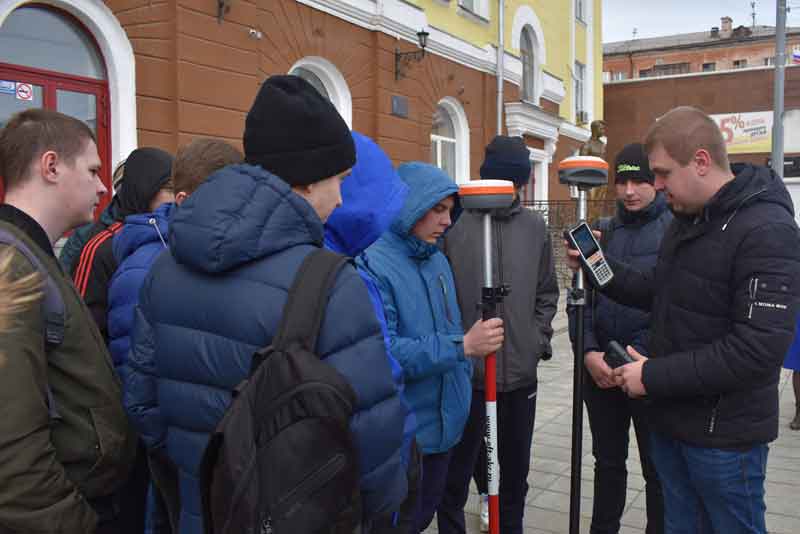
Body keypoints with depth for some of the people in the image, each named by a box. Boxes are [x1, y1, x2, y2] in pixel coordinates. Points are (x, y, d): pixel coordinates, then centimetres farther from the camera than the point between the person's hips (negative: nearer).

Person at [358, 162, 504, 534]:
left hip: (444, 422, 8)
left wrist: (463, 385, 13)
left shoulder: (437, 259, 7)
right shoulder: (372, 264, -21)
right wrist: (462, 346, -28)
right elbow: (382, 353, -30)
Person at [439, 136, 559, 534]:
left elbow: (547, 292, 14)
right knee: (456, 472, 10)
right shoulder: (454, 224, -10)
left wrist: (541, 337, 5)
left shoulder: (535, 227, 5)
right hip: (465, 372, -4)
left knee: (516, 470, 20)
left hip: (522, 372, 4)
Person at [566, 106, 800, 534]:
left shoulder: (766, 231, -21)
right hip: (671, 417, 8)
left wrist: (654, 377, -23)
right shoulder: (686, 218, 8)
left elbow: (758, 349, -28)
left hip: (723, 433, -8)